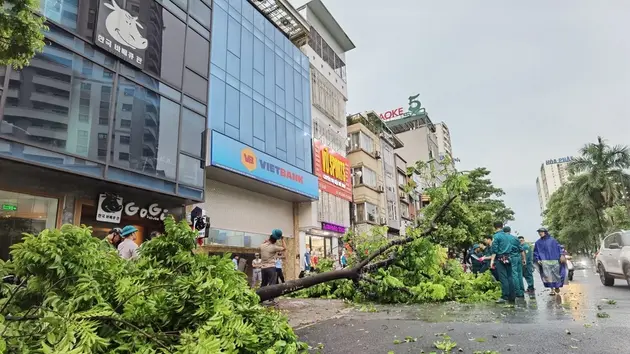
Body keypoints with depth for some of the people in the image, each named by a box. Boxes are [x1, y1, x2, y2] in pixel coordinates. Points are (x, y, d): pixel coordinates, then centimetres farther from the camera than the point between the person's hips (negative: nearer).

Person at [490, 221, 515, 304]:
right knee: (509, 277, 9)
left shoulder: (496, 236, -9)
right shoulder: (507, 236, 11)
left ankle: (505, 297, -6)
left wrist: (492, 260, -12)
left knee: (503, 278, -6)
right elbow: (510, 248, 17)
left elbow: (494, 250, -13)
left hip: (500, 259, -6)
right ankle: (512, 297, 12)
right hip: (508, 258, 6)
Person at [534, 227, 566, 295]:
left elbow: (559, 247, 8)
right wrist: (537, 260, 2)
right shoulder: (538, 242, 10)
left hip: (554, 260, 0)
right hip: (545, 262, 0)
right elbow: (536, 253, 13)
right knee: (548, 276, -9)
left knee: (556, 274, 3)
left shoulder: (552, 240, 9)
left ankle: (557, 287, 27)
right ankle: (552, 290, -4)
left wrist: (561, 255, -5)